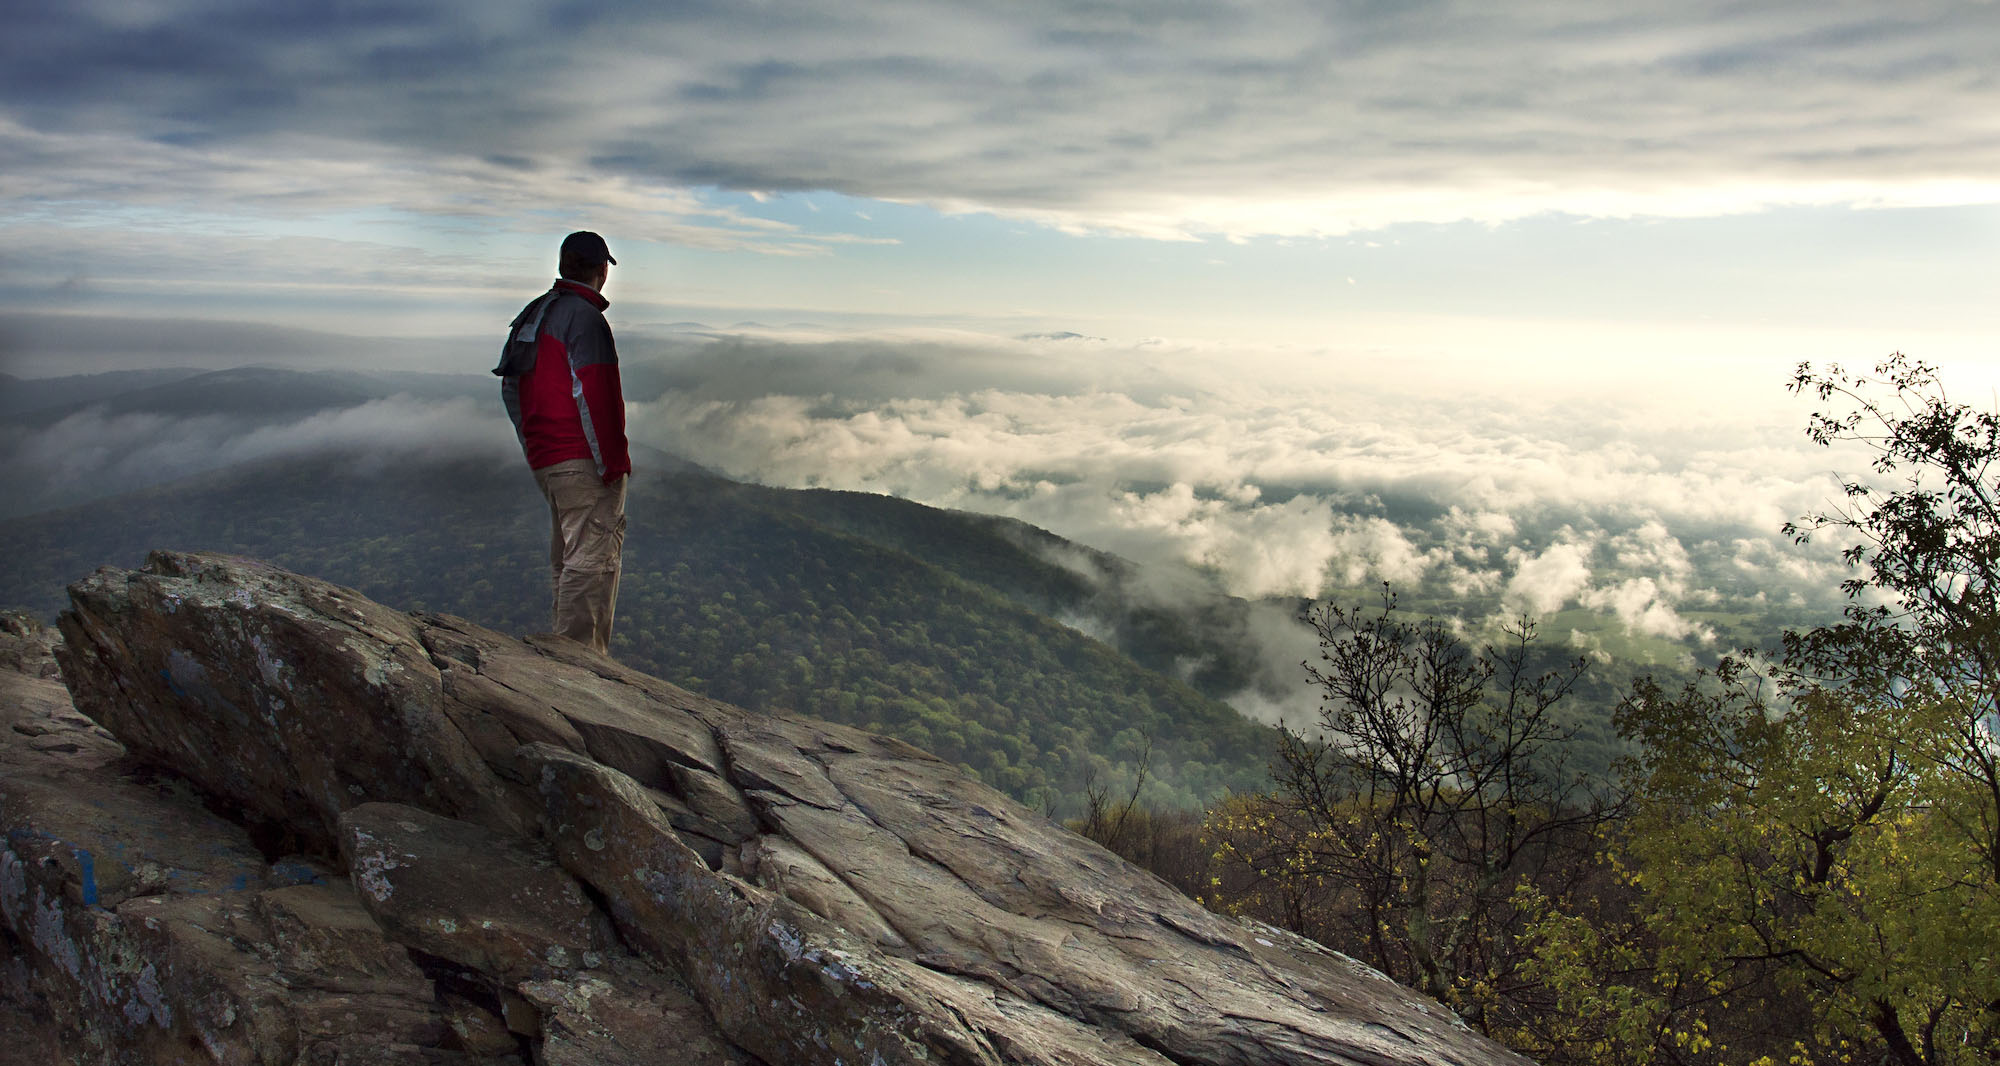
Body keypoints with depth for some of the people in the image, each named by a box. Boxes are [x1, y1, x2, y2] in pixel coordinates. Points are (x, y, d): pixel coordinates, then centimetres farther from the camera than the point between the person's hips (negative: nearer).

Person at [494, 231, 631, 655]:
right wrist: (612, 462, -16)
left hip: (544, 459, 10)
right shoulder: (584, 316, -13)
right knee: (593, 556, -8)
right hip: (584, 460, -10)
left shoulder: (533, 313, 16)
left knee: (566, 557, 19)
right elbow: (592, 396, -20)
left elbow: (510, 389, 21)